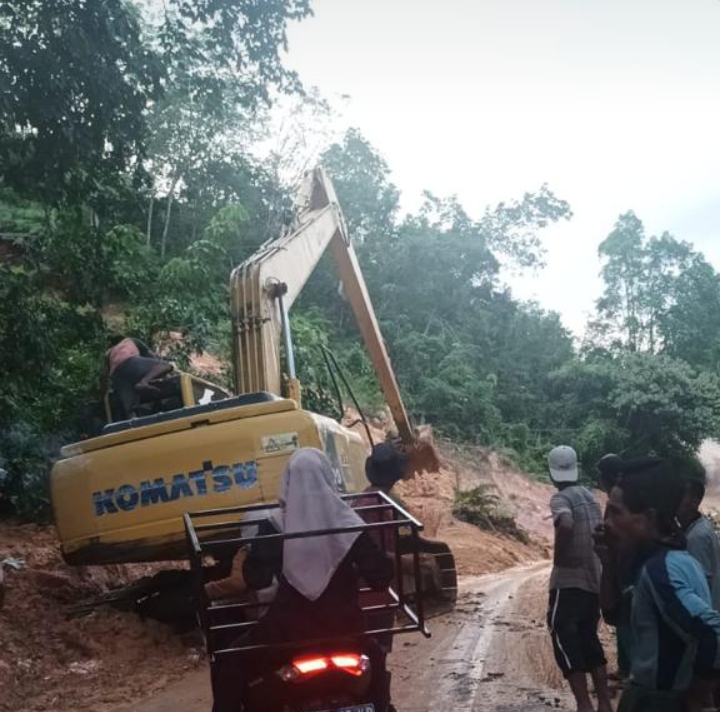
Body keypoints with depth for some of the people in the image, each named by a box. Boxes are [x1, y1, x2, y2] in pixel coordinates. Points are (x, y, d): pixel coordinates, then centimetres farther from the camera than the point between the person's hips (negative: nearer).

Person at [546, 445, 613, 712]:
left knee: (565, 641, 0)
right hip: (594, 580, 8)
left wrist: (558, 558, -19)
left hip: (569, 582, -8)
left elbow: (566, 524, -33)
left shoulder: (561, 499, -12)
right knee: (589, 639, 17)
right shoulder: (589, 497, 12)